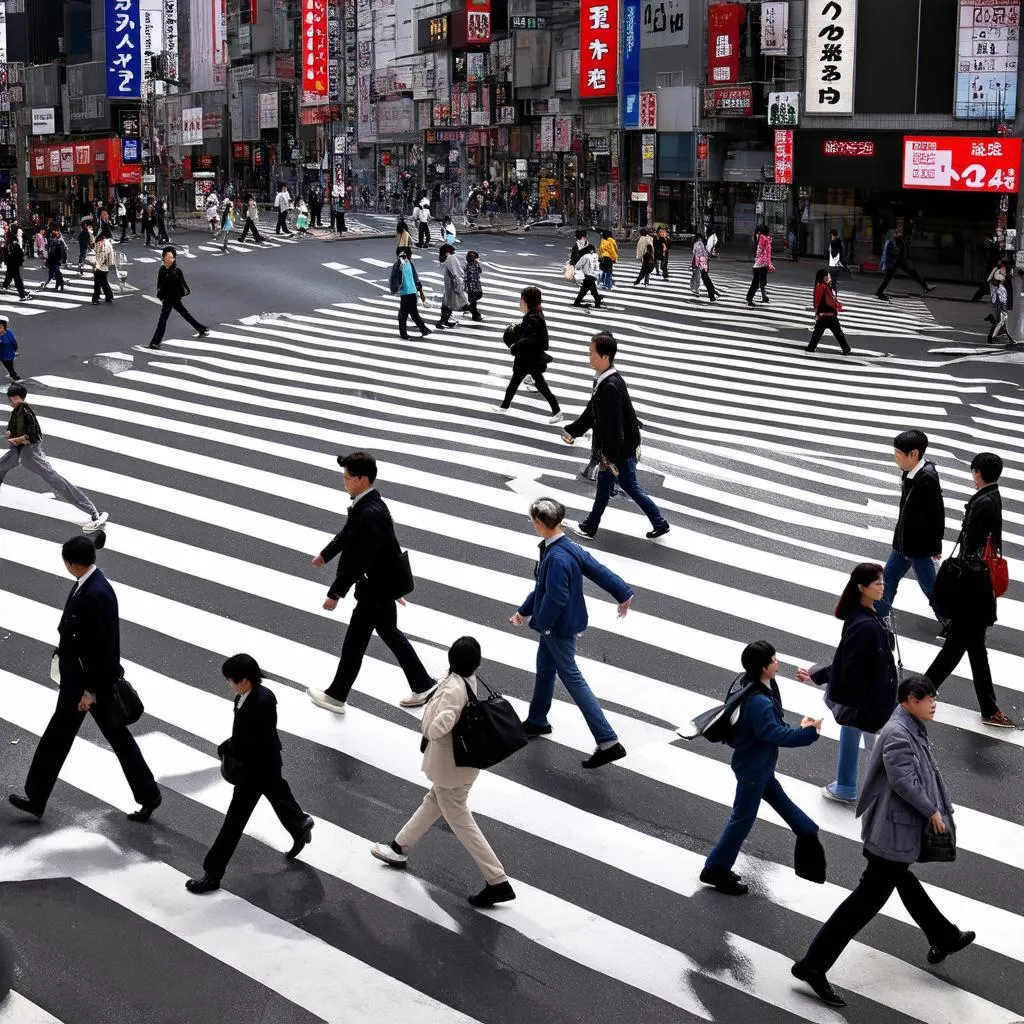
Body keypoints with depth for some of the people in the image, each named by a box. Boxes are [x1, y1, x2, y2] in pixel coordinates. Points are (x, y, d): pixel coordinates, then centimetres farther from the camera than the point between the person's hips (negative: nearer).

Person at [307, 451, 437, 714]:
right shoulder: (364, 503, 1)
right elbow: (348, 533, 19)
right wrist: (325, 554, 33)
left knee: (355, 640, 5)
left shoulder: (371, 514, -30)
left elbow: (360, 560, -31)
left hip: (376, 586, -10)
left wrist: (335, 593, -27)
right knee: (390, 634, 20)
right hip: (381, 581, 10)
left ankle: (336, 696, 21)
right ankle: (423, 686, 30)